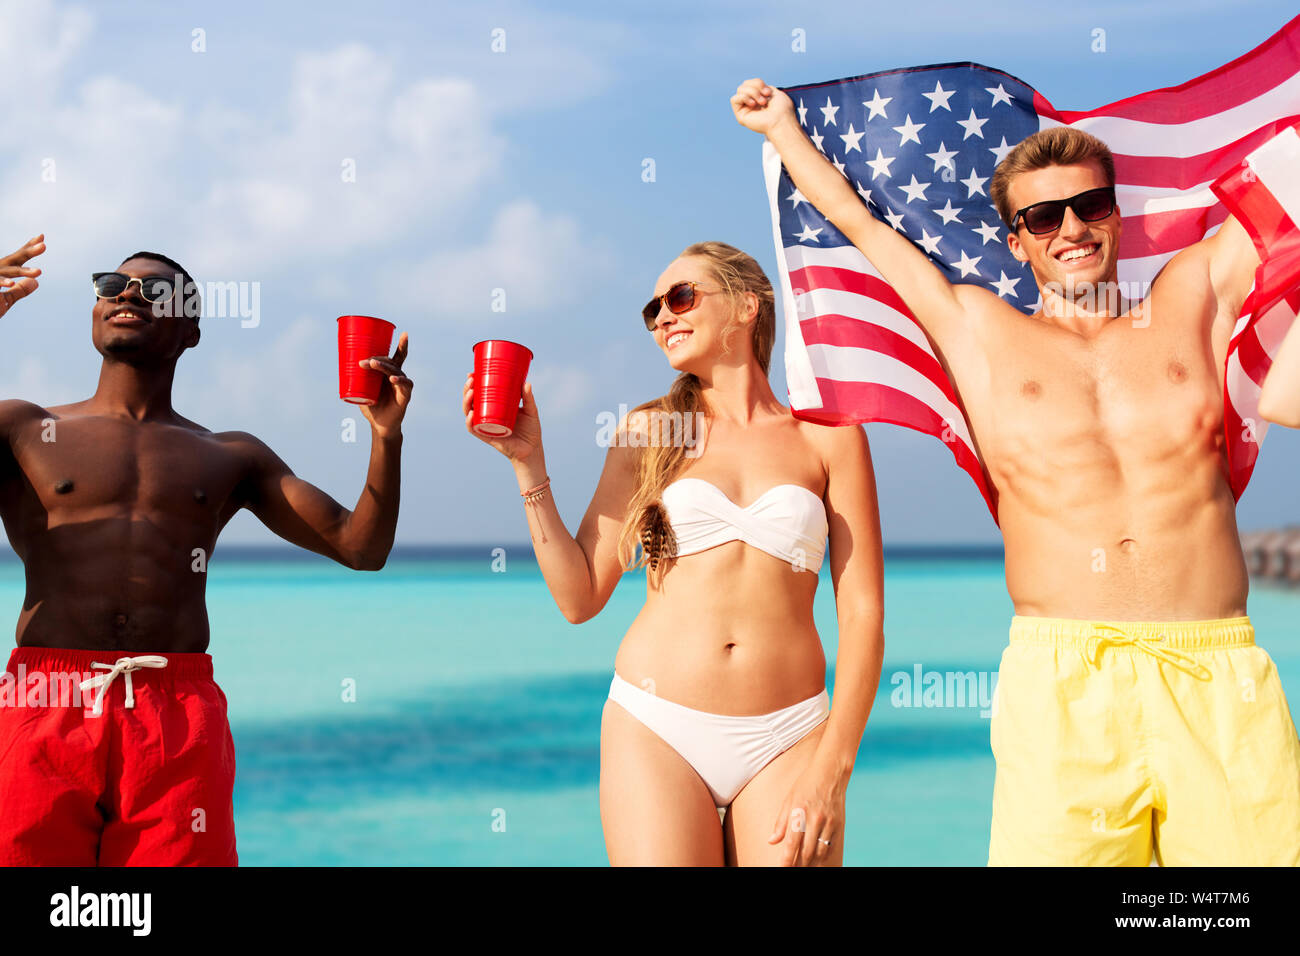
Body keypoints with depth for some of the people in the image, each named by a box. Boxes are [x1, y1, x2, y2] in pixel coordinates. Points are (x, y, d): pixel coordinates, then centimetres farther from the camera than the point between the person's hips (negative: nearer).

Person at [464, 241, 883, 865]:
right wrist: (528, 463, 1)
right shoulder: (647, 434, 9)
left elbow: (862, 615, 2)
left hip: (785, 742, 0)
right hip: (656, 730, 0)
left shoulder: (828, 438, 6)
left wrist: (831, 768, -7)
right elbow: (579, 597, 6)